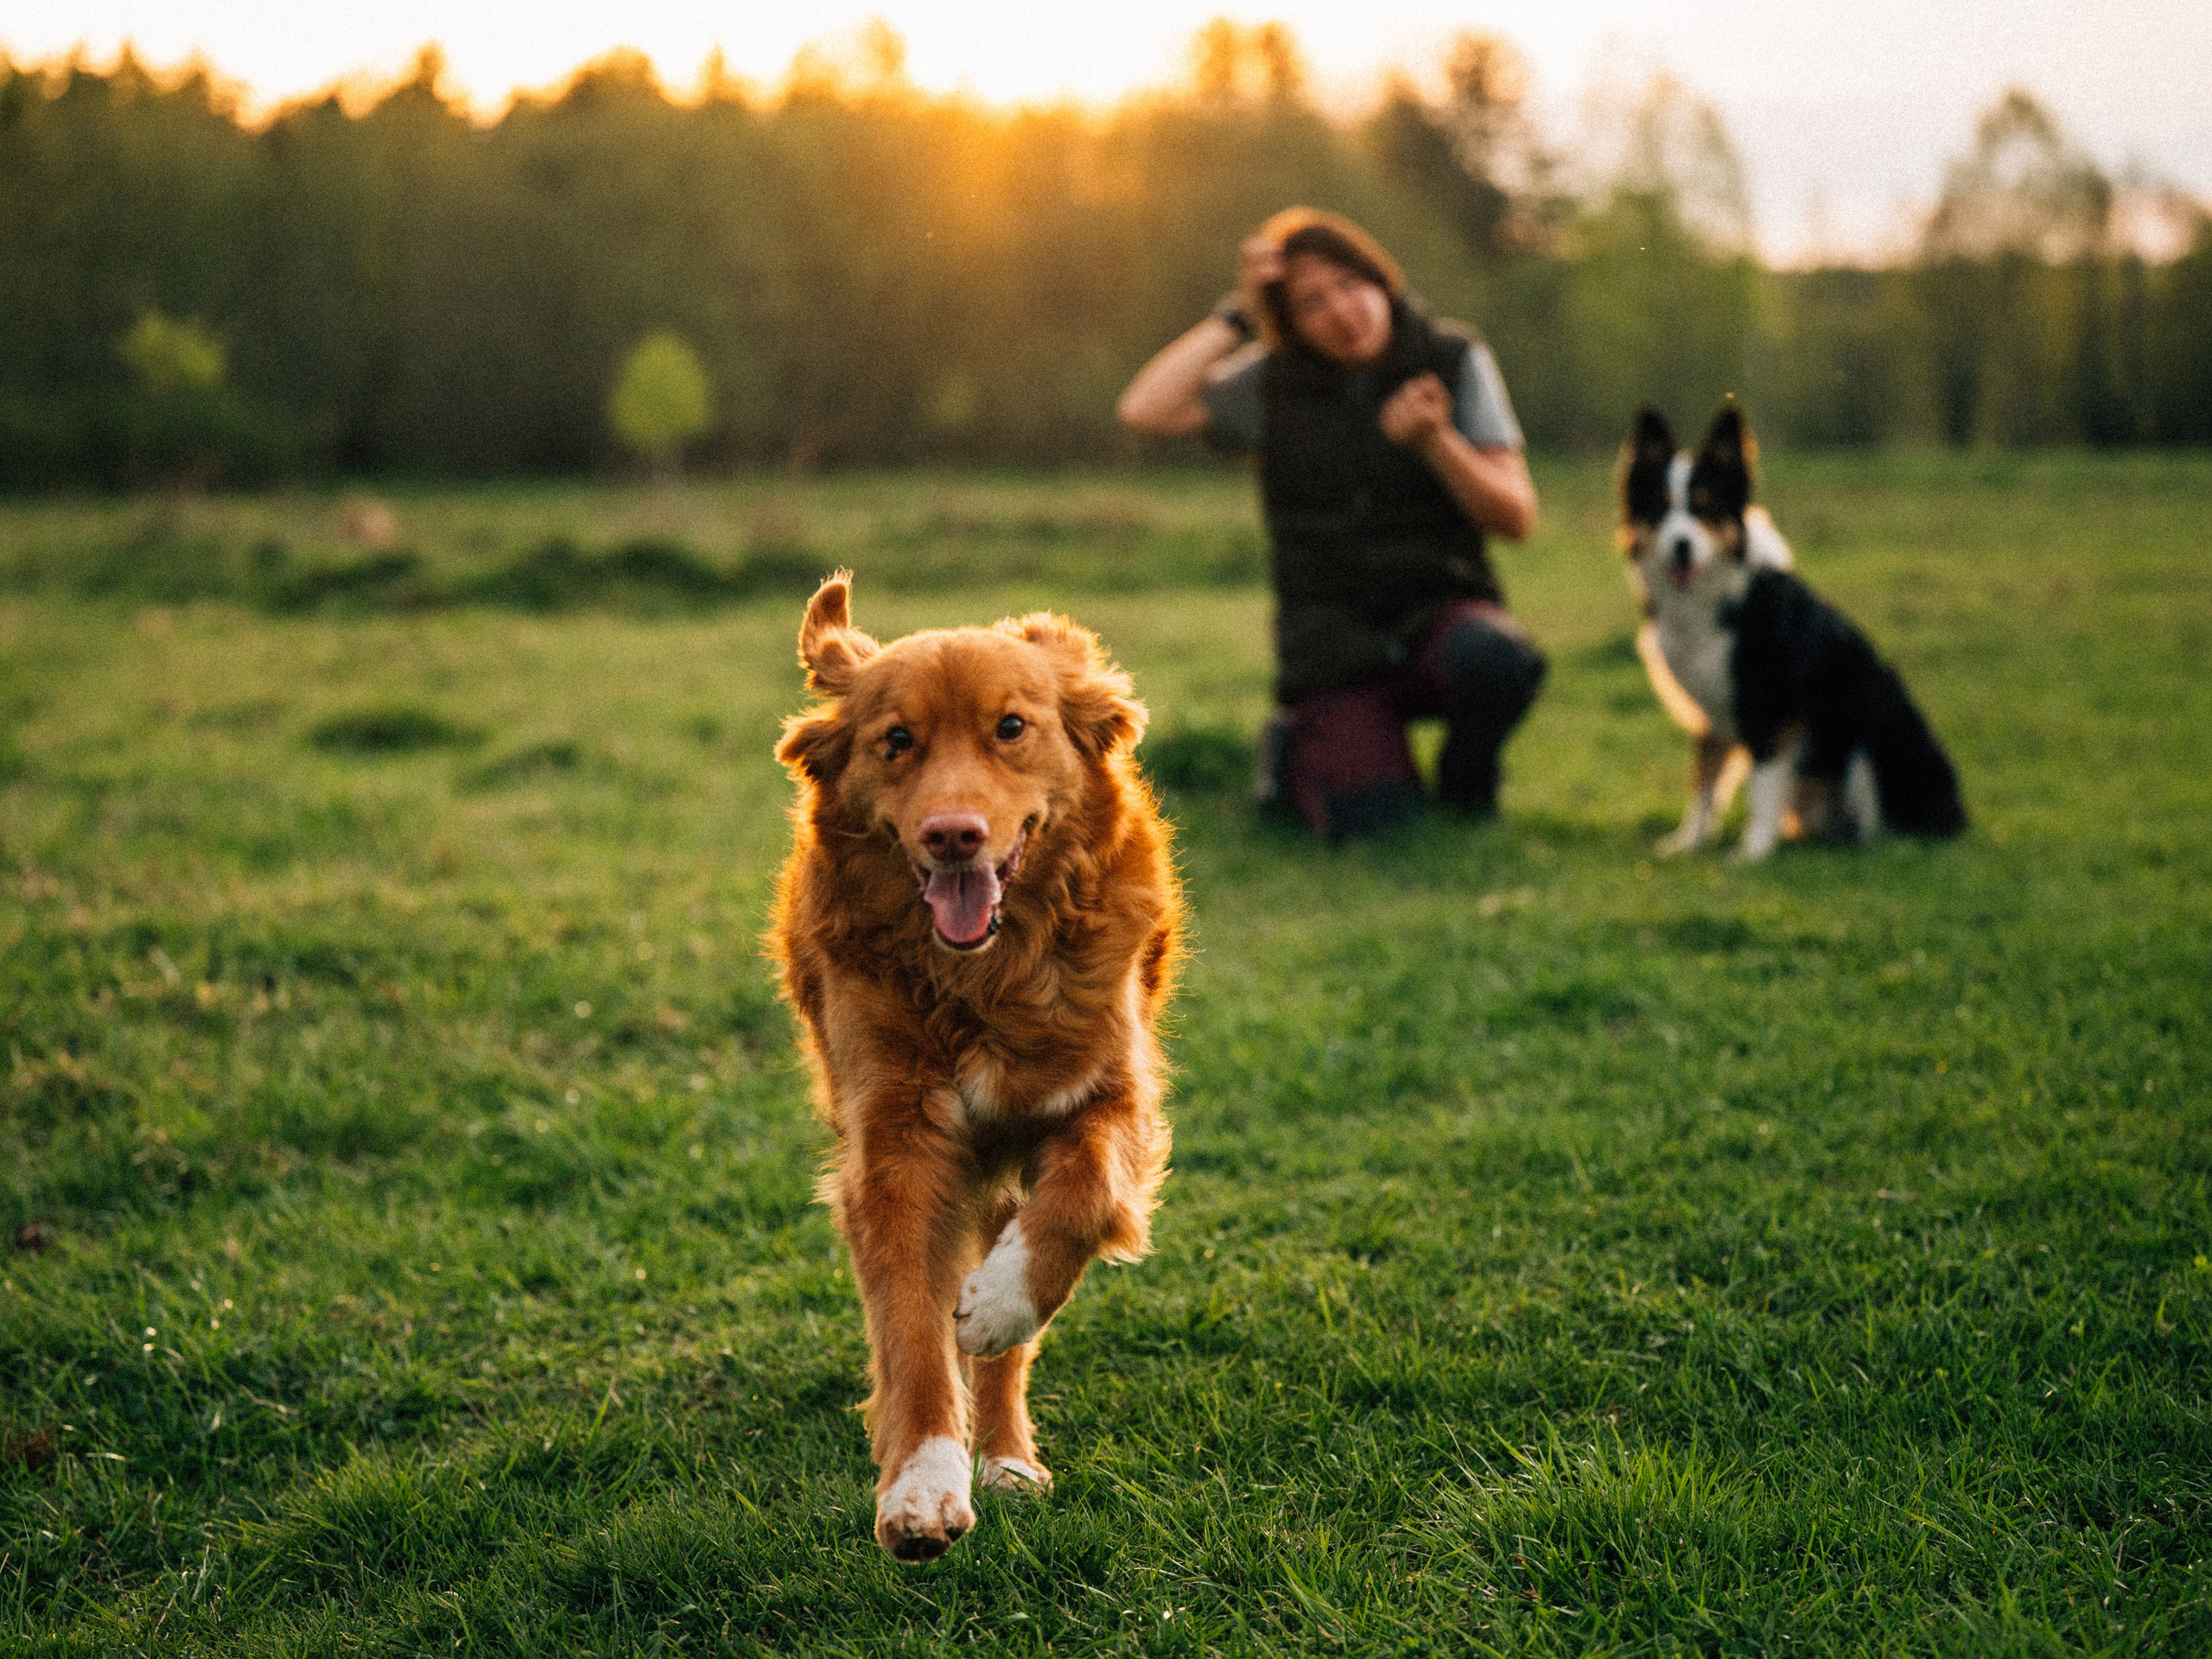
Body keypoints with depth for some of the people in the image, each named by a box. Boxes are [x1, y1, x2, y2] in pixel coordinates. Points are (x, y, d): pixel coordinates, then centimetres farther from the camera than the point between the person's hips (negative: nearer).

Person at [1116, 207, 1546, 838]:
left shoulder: (1453, 361, -1)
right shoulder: (1273, 380, 1)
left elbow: (1516, 518, -5)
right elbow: (1144, 409, -15)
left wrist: (1434, 439, -22)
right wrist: (1235, 317, -11)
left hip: (1441, 608, 0)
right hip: (1333, 639, 0)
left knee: (1501, 659, -37)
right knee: (1376, 822, -22)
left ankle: (1465, 778, -2)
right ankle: (1294, 753, 15)